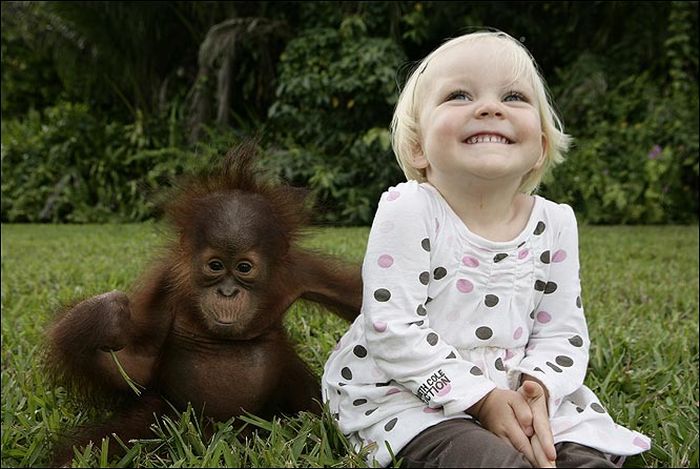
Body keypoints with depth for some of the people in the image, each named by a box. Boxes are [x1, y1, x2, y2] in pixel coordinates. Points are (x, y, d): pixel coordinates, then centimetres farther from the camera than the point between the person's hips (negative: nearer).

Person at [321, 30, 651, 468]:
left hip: (509, 391, 6)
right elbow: (394, 330, -21)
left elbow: (562, 334, 0)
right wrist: (481, 397, -24)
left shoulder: (555, 223, -4)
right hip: (402, 393, -5)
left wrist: (537, 389, -21)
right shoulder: (407, 211, -18)